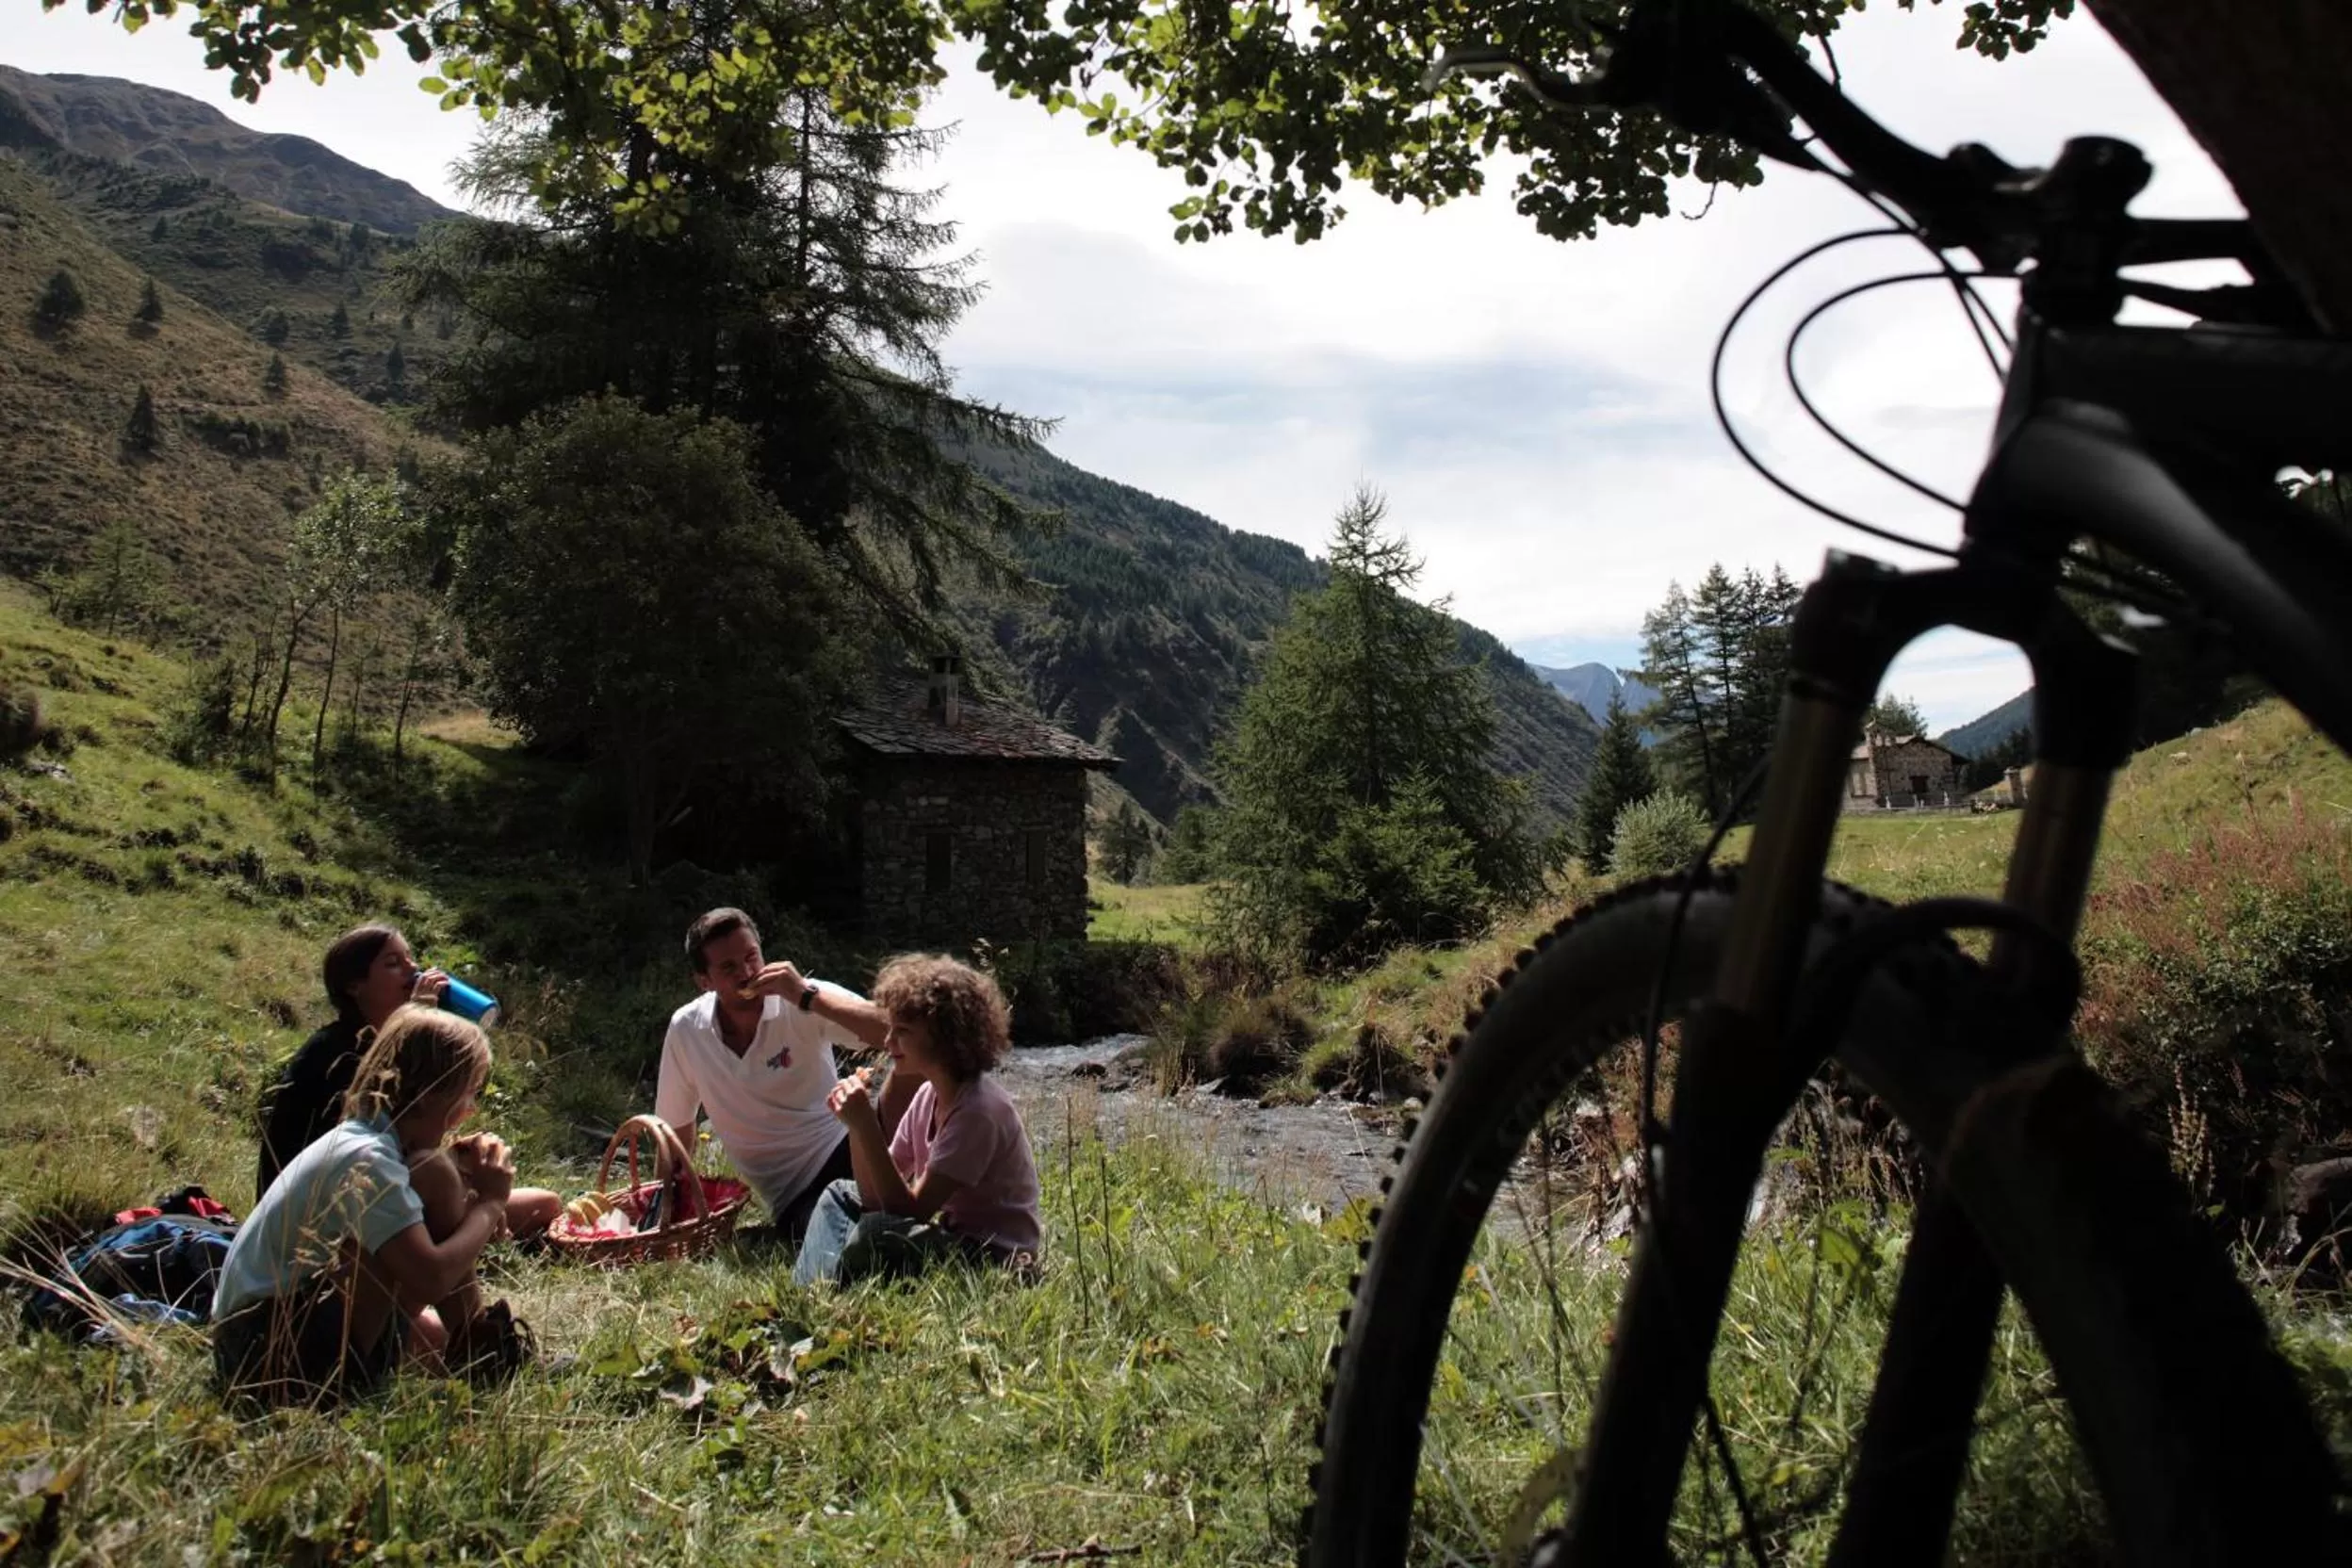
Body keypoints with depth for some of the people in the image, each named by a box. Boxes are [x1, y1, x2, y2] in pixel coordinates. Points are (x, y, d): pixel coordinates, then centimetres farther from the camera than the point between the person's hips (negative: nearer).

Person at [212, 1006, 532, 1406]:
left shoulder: (364, 1138, 8)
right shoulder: (365, 1159, -22)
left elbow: (422, 1255, 13)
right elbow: (431, 1279, -32)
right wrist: (489, 1203, -16)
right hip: (268, 1351, -11)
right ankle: (477, 1341, -7)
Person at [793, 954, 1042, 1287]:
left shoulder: (978, 1109, -24)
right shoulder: (928, 1094, 3)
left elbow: (912, 1210, -26)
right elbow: (876, 1198, 3)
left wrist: (866, 1126, -28)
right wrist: (857, 1125, -11)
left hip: (994, 1258, -10)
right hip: (950, 1234, 10)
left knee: (876, 1235, -31)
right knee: (841, 1195, 16)